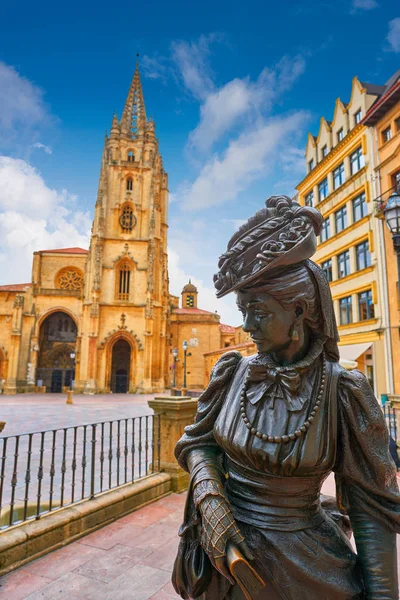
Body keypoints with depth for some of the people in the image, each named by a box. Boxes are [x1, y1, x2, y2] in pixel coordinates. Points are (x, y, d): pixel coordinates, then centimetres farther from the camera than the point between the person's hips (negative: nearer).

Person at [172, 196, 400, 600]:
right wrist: (210, 500, -16)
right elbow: (198, 442, 0)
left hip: (304, 565, -2)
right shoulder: (232, 373, -9)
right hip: (228, 552, 3)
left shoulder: (342, 391, -18)